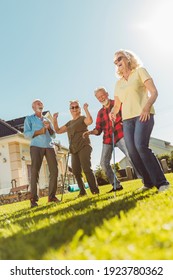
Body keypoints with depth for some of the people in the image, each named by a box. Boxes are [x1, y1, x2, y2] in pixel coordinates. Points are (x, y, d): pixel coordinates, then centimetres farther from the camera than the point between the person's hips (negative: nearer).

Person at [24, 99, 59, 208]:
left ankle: (52, 196, 3)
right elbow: (26, 134, 0)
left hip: (49, 146, 4)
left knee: (54, 170, -5)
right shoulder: (29, 119, 13)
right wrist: (39, 132, -13)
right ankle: (33, 198, -10)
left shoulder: (47, 120, 25)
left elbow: (54, 135, 19)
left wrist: (49, 128, 1)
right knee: (35, 171, -12)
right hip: (36, 146, -4)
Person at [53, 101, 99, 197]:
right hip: (74, 150, 7)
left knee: (86, 168, -18)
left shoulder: (82, 118, 3)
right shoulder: (69, 123, 23)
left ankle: (95, 190, -14)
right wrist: (55, 119, 13)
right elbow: (58, 131, 23)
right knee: (76, 171, 3)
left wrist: (86, 109, -18)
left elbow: (90, 121, -20)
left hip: (84, 147, -7)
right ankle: (82, 191, 12)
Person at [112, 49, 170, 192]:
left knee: (141, 146, -25)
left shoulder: (140, 71, 7)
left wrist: (147, 106, -20)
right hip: (127, 119, 5)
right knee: (132, 152, -8)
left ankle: (161, 182, -17)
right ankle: (148, 182, 5)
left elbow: (154, 92, -3)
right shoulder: (118, 83, 21)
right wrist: (113, 113, -1)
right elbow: (117, 105, 21)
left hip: (143, 115, -5)